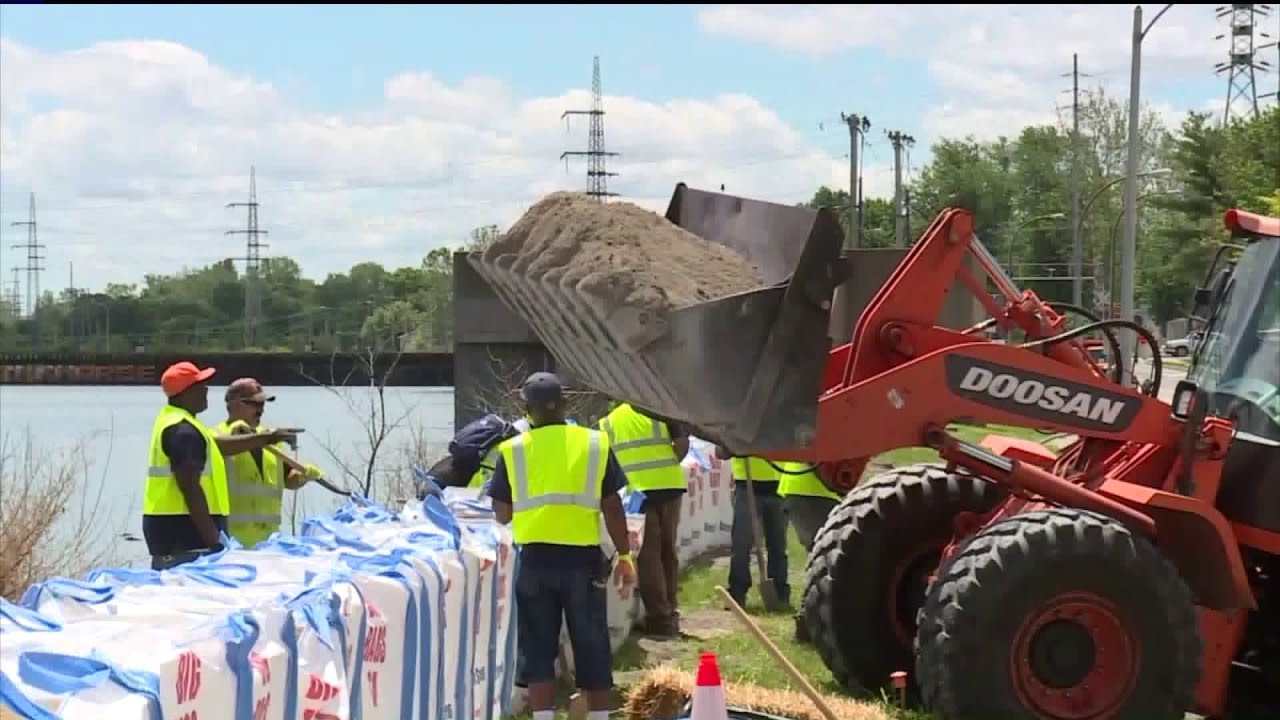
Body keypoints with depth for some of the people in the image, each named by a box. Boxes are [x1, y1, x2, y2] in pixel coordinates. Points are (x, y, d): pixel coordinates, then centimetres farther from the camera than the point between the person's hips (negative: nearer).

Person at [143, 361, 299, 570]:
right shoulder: (183, 431, -16)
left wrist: (268, 438, 28)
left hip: (168, 526, 11)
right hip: (182, 529, -11)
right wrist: (213, 539, -21)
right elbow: (190, 489, -22)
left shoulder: (171, 420, 17)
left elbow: (217, 446, 25)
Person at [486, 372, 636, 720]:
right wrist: (624, 554, 7)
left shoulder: (512, 451, 1)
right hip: (584, 558, 0)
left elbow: (502, 515, 4)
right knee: (592, 647, 10)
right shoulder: (596, 443, 2)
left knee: (538, 648, 6)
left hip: (536, 559, 0)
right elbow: (612, 506, 0)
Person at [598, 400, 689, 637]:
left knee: (648, 555, 2)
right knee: (668, 551, 13)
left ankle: (659, 617, -1)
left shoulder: (608, 421, 12)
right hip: (668, 484, 1)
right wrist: (667, 465, 14)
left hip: (636, 490, -1)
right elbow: (682, 443, -1)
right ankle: (670, 614, 18)